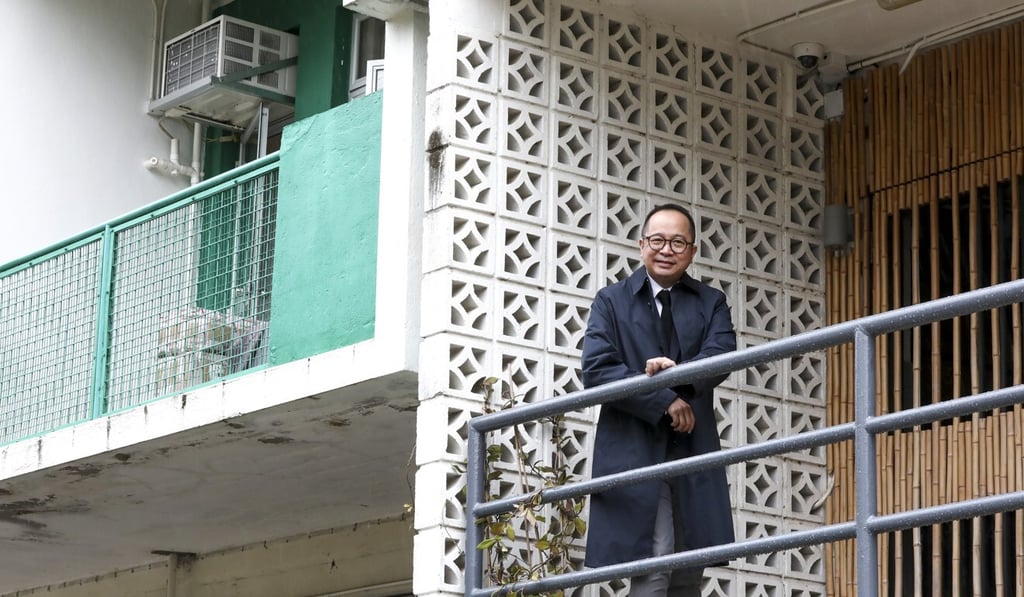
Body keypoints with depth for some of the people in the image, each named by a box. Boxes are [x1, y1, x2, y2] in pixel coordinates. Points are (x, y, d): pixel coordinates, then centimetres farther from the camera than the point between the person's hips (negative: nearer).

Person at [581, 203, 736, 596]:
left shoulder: (711, 304, 15)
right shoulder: (612, 301, 9)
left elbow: (721, 356, -4)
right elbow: (596, 370, -5)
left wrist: (678, 374, -24)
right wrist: (664, 403, -14)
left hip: (693, 454, 3)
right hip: (634, 455, -3)